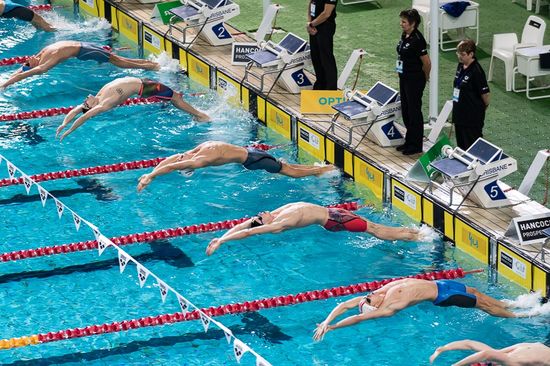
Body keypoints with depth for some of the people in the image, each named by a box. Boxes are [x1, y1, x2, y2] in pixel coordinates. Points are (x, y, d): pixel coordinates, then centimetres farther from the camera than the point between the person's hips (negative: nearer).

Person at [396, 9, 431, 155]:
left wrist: (425, 77, -3)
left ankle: (416, 145, 12)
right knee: (405, 110, 17)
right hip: (404, 77, 9)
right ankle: (409, 141, 29)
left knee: (414, 111, 1)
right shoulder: (405, 36, 5)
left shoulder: (417, 40, -22)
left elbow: (427, 62, -19)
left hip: (415, 80, -9)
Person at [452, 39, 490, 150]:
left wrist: (485, 105, 0)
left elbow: (485, 93, -16)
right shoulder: (461, 66, 5)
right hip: (459, 111, 9)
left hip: (473, 115, -9)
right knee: (461, 143, 17)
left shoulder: (476, 71, -20)